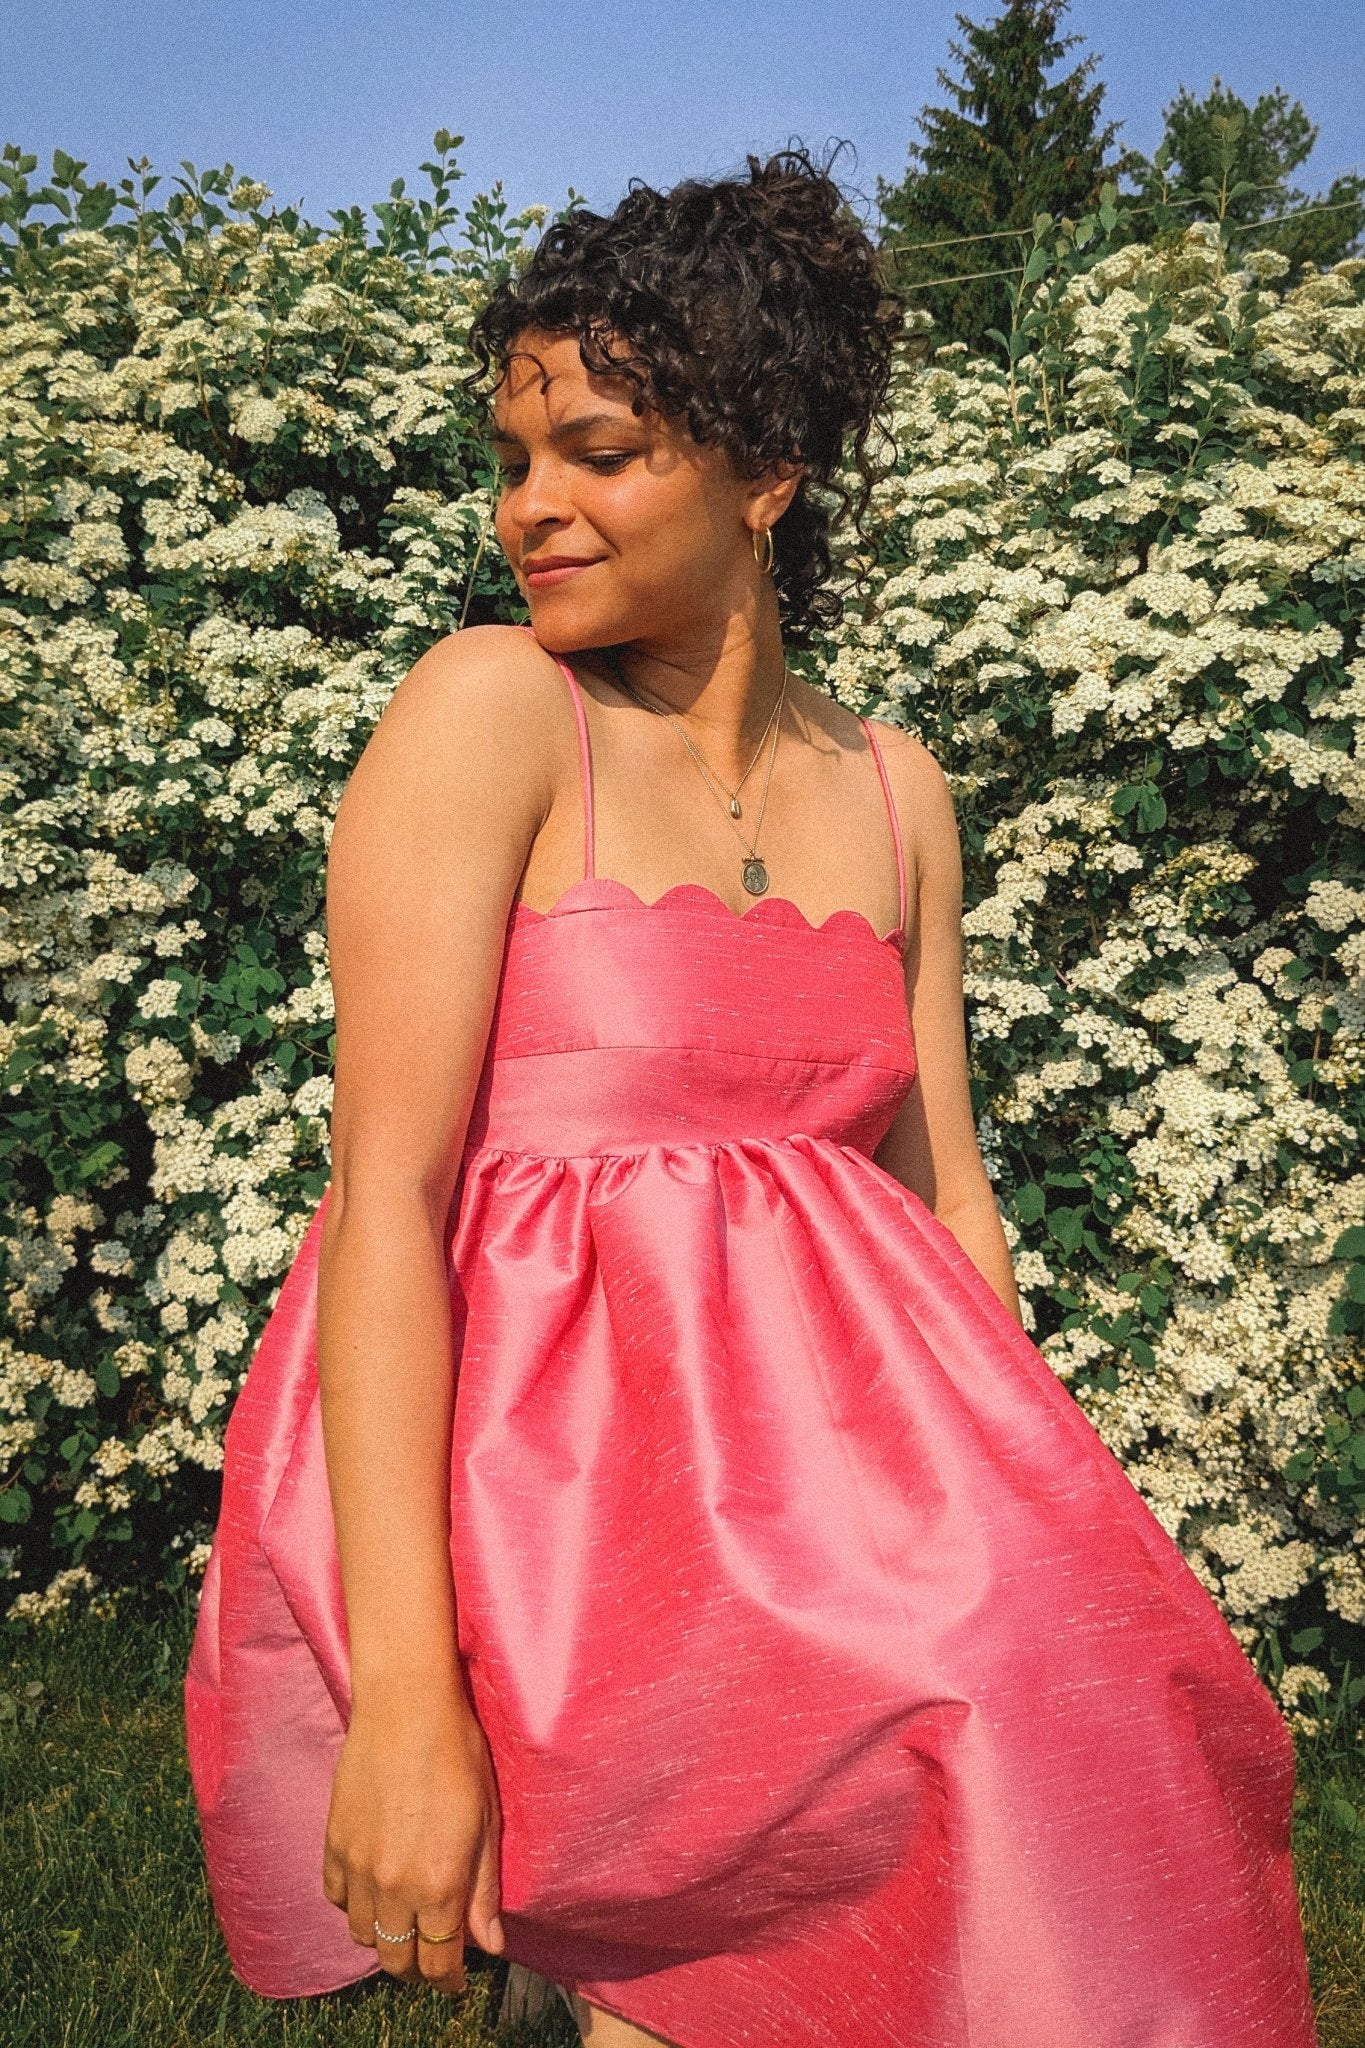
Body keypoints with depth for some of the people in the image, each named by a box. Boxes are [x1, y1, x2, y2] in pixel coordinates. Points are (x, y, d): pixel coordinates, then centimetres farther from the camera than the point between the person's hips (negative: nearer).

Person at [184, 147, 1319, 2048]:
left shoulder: (891, 789, 10)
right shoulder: (489, 708, -6)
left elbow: (945, 1197, 12)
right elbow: (385, 1188, -14)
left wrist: (1035, 1554, 2)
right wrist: (409, 1692, -20)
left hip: (806, 1430, 5)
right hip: (517, 1448, -5)